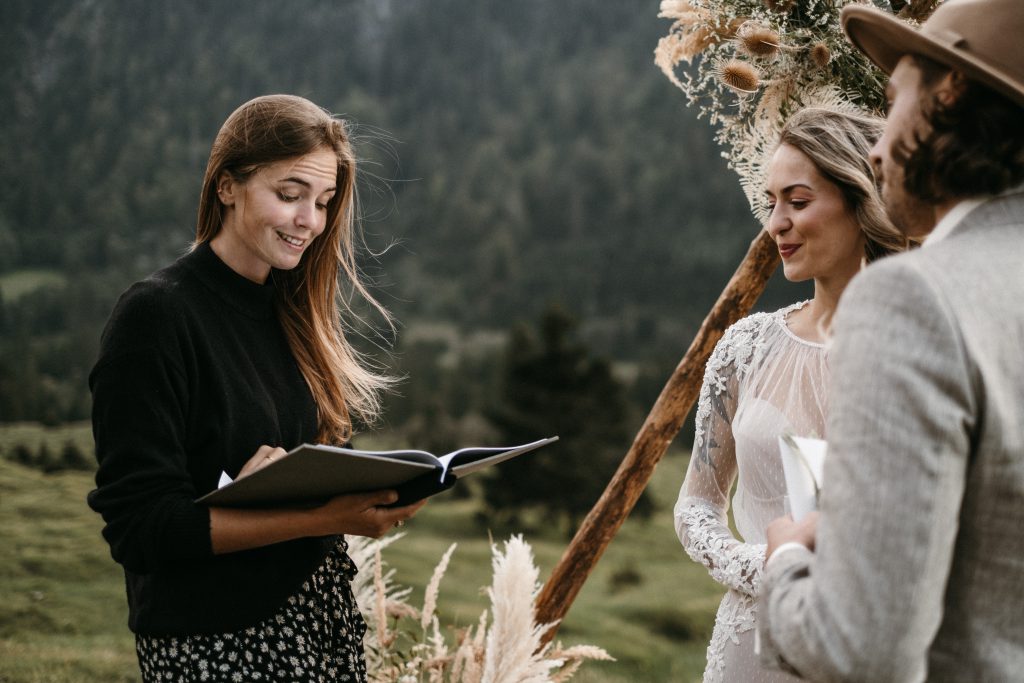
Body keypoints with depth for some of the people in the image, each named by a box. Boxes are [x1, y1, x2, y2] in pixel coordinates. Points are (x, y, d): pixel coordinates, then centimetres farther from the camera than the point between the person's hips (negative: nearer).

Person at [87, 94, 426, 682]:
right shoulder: (155, 317, -14)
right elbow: (139, 524, -19)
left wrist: (376, 494, -13)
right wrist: (323, 518, -26)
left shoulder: (292, 313, 9)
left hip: (323, 610, 6)